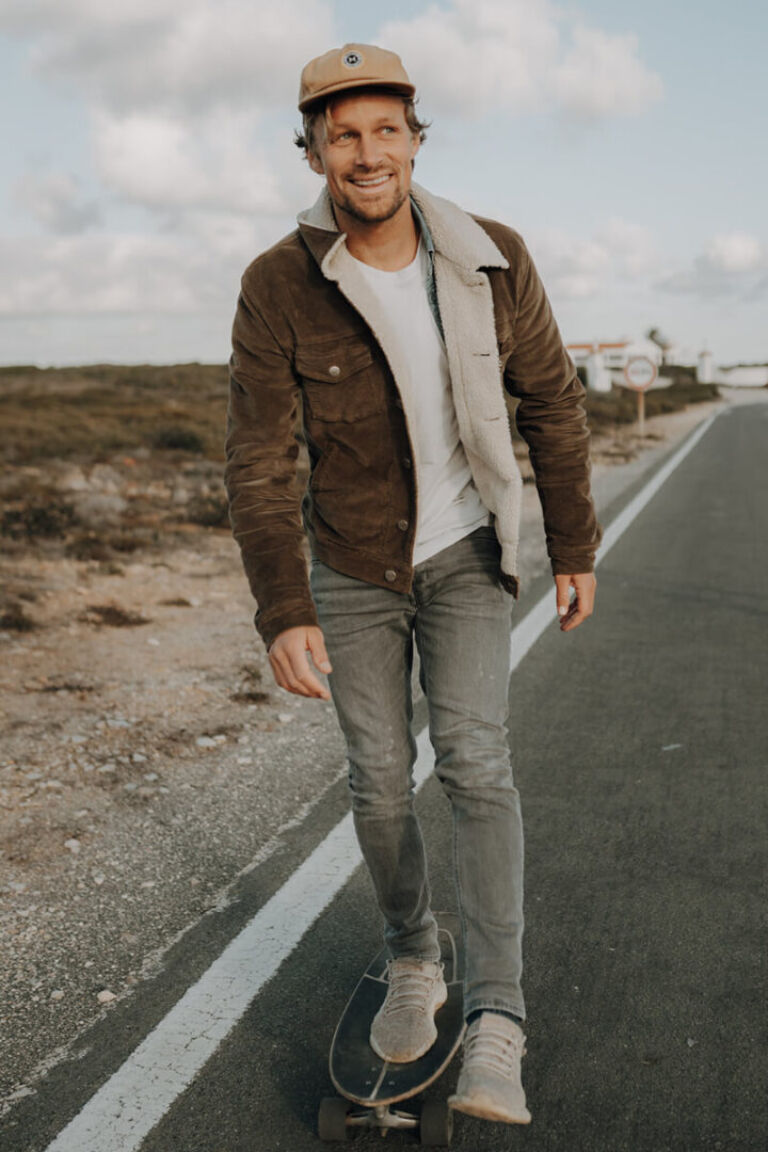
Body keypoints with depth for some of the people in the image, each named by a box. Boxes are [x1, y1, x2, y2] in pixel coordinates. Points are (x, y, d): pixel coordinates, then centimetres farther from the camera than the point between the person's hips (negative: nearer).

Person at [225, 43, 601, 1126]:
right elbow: (258, 461, -15)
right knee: (380, 782, 6)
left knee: (475, 760, -14)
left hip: (466, 555, 0)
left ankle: (497, 1028, -10)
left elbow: (551, 402, -1)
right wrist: (285, 613, -22)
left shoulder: (492, 260, -12)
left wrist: (576, 549, 2)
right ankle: (413, 966, 31)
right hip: (352, 565, 0)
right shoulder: (278, 287, -16)